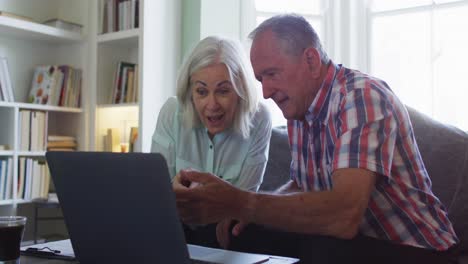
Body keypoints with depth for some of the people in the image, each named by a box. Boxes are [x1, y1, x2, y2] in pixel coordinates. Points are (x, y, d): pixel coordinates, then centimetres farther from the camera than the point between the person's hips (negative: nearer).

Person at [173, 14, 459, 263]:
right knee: (243, 235, -4)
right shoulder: (300, 109, 2)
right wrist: (254, 210, -7)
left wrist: (239, 203, -39)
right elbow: (303, 186, 13)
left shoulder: (361, 96, -24)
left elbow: (345, 216, -37)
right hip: (350, 237, 7)